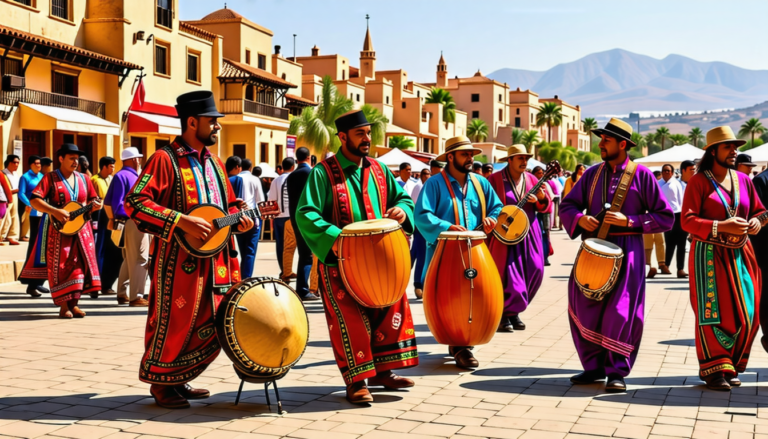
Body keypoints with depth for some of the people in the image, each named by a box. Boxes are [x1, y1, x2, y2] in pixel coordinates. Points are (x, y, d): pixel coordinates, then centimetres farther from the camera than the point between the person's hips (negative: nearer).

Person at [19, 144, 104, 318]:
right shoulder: (51, 178, -3)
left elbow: (93, 200, 17)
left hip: (80, 228, 5)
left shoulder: (83, 179, 11)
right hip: (59, 229, -4)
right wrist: (55, 211, -24)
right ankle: (64, 306, 3)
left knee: (80, 264, 2)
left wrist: (95, 205, -8)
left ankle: (74, 304, 11)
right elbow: (34, 200, -12)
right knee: (61, 265, -4)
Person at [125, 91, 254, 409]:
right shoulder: (165, 159, -9)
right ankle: (161, 383, 17)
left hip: (214, 259, 8)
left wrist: (237, 219, 2)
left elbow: (227, 204, 25)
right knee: (175, 320, -1)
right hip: (178, 259, -7)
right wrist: (182, 221, -23)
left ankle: (179, 380, 25)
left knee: (210, 325, 10)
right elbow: (135, 203, -17)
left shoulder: (214, 162, 15)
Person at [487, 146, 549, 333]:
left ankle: (514, 312, 21)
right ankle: (503, 315, 9)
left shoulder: (531, 179, 10)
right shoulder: (495, 179, -5)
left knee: (534, 272, 4)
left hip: (529, 233, 6)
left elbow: (544, 207, 11)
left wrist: (542, 197, -10)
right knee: (508, 276, -8)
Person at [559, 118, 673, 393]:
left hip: (626, 250, -4)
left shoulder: (641, 175, -1)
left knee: (621, 312, -7)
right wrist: (580, 218, -9)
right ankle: (594, 366, 19)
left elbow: (665, 217, -2)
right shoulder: (593, 174, 11)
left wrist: (629, 221, -13)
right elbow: (567, 205, 12)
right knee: (584, 308, 3)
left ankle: (617, 372, 7)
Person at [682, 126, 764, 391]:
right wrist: (722, 226, -20)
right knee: (712, 312, -5)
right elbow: (688, 221, -10)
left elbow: (758, 210, 20)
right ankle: (715, 369, 6)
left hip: (740, 255, 5)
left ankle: (731, 368, 17)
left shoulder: (744, 180, 12)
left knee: (747, 314, 2)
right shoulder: (699, 181, -4)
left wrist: (756, 222, -3)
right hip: (709, 255, -5)